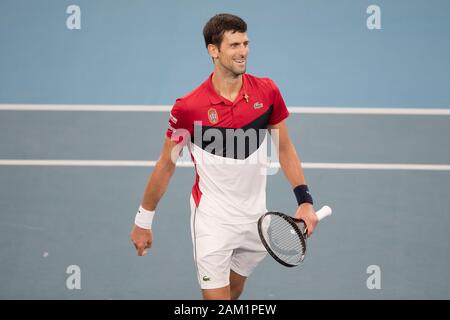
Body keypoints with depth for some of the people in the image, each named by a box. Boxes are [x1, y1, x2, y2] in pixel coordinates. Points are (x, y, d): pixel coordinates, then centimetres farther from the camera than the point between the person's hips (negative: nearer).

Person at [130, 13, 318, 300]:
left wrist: (305, 201, -3)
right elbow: (167, 165, -5)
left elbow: (285, 148, 5)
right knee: (217, 298, -6)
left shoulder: (267, 91, -7)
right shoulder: (188, 108, -17)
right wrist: (143, 222, 1)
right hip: (213, 220, -4)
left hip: (255, 218, 4)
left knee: (234, 291, 18)